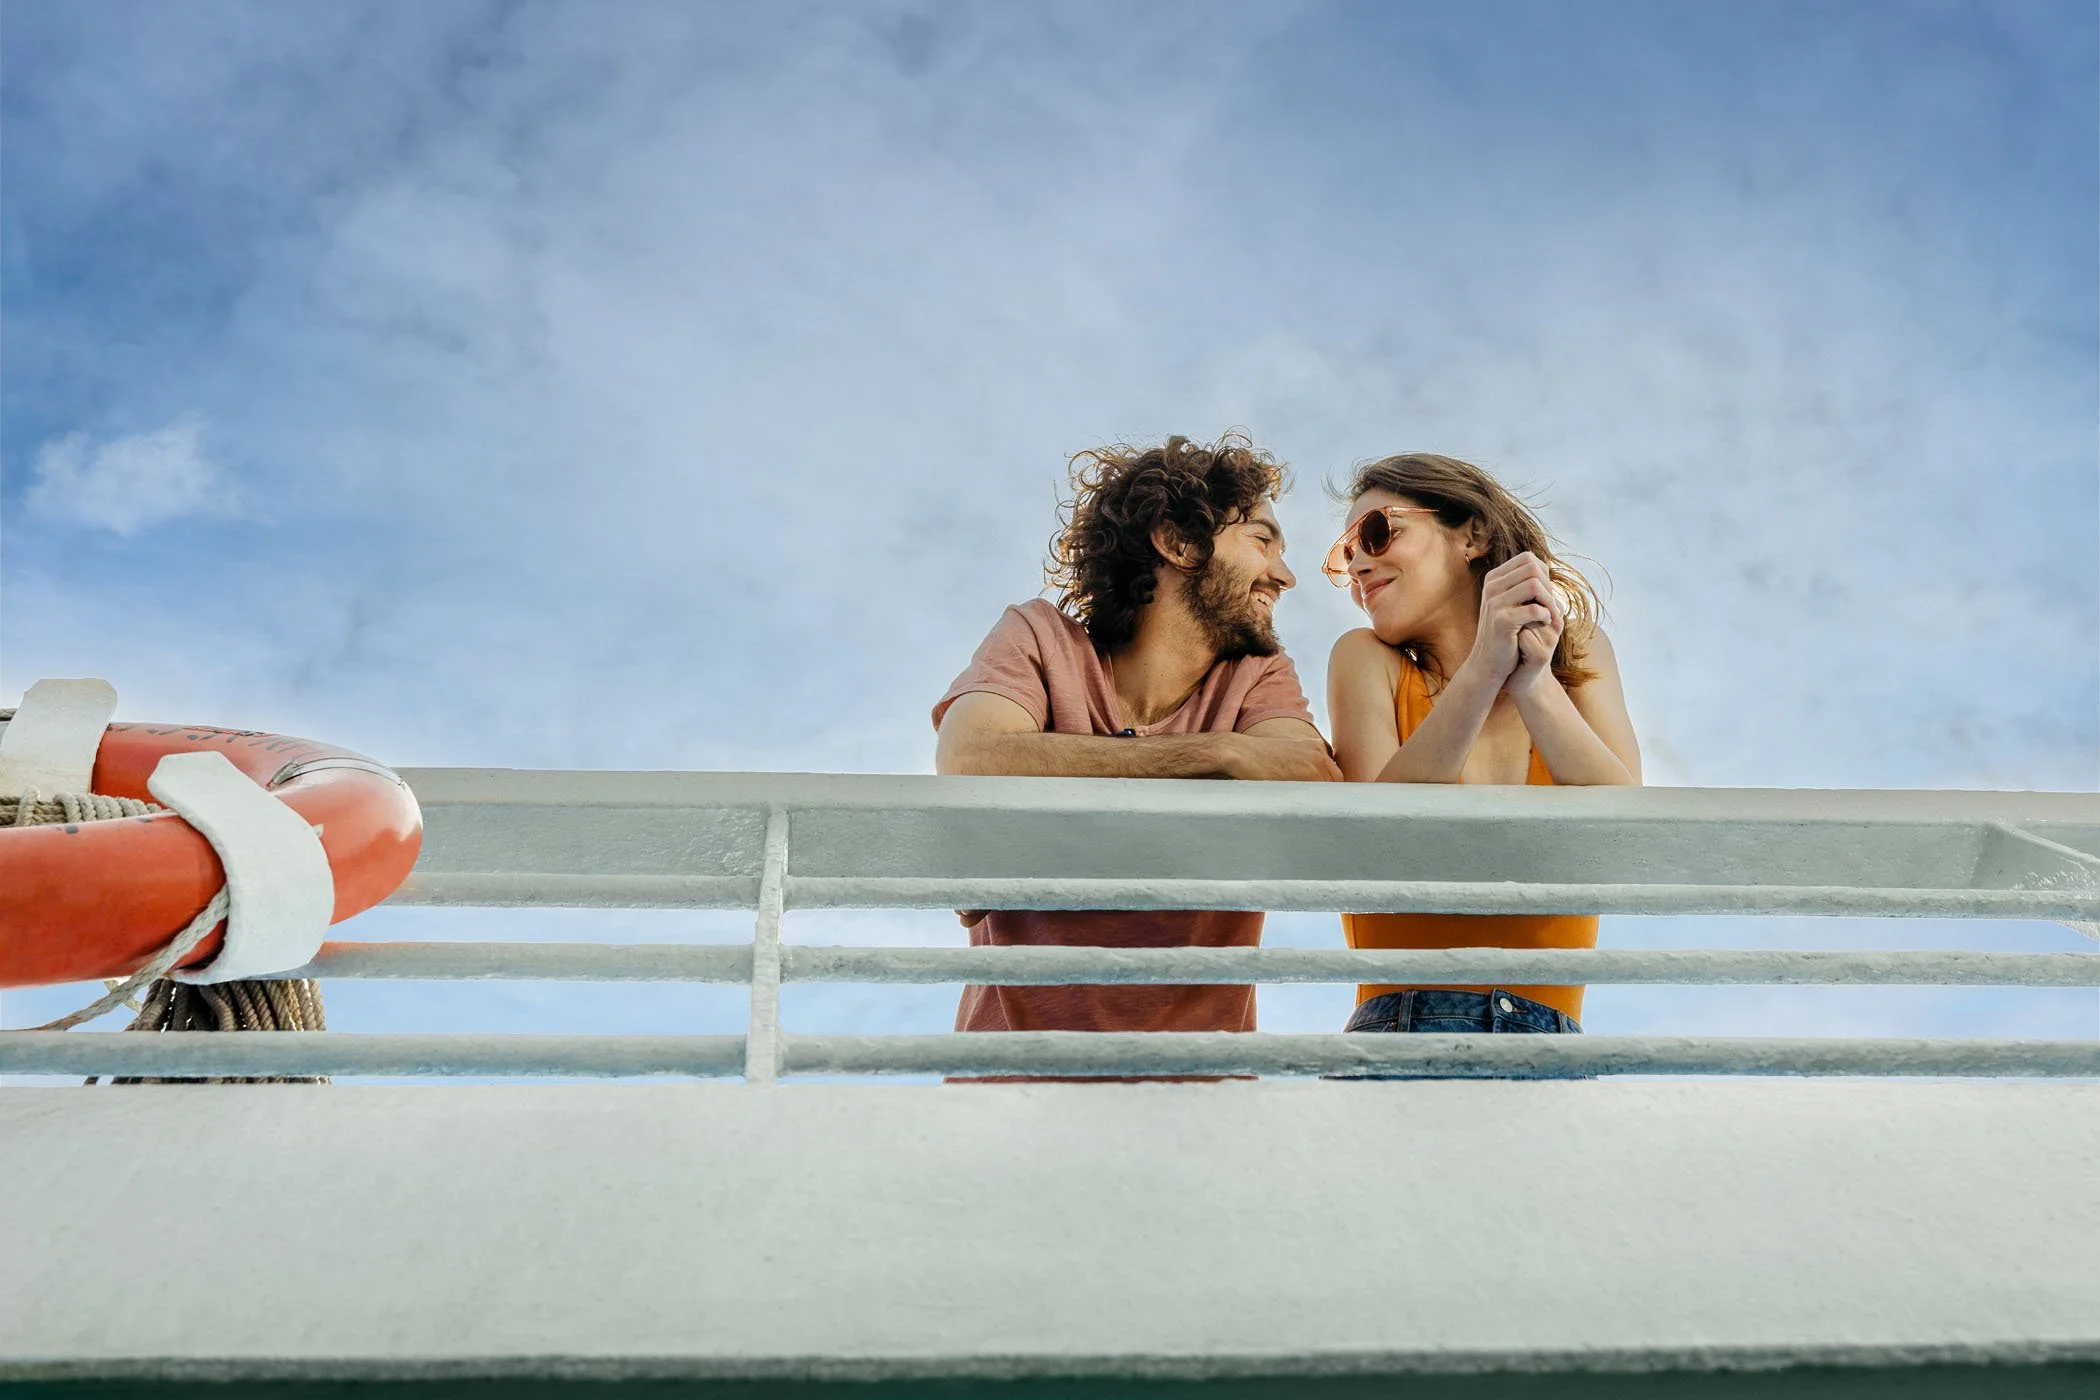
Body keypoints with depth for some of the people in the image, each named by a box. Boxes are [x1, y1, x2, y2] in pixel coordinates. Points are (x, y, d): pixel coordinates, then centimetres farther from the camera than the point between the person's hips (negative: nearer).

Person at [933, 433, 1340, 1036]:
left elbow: (1310, 782, -15)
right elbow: (970, 764, -19)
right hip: (1015, 1034, -1)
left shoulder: (1259, 676, 7)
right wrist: (1219, 755, -16)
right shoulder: (1041, 639, 2)